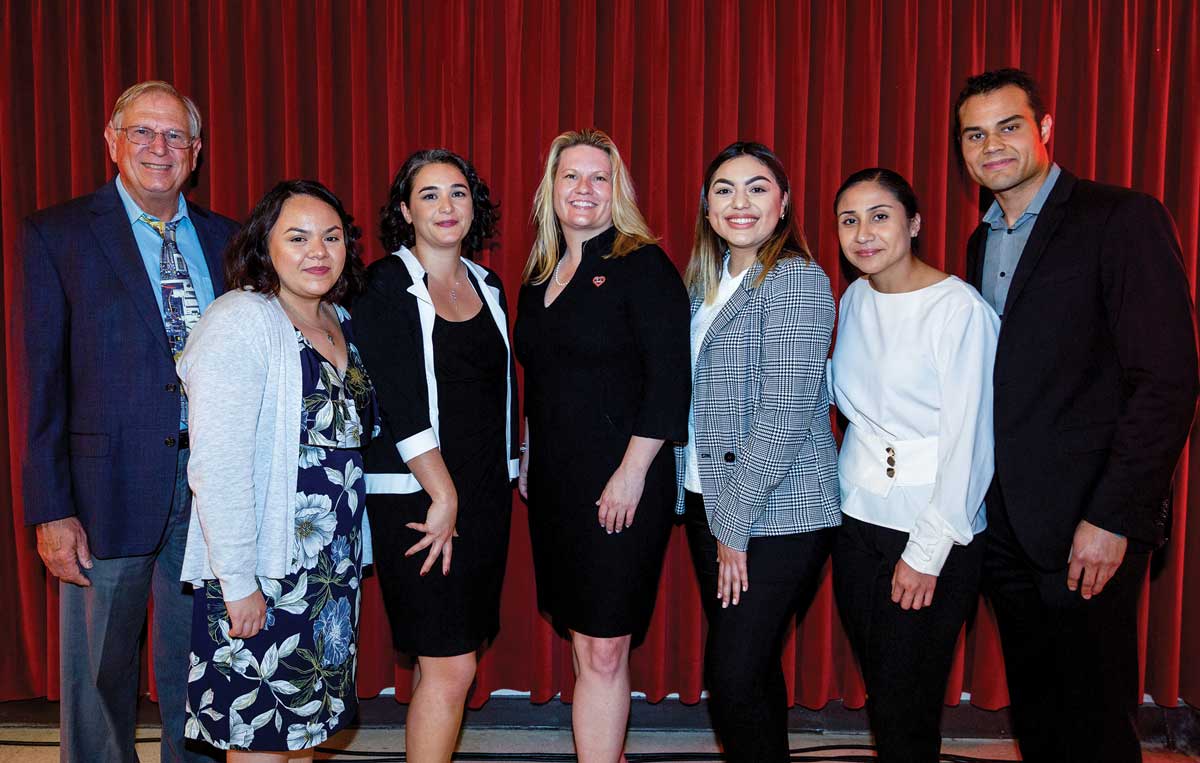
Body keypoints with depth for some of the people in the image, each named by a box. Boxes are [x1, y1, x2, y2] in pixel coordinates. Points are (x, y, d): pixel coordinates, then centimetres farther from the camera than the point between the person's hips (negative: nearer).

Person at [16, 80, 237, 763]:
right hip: (109, 490, -3)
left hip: (212, 485, 3)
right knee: (100, 680, 10)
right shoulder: (58, 235, -1)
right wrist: (50, 510, -10)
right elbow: (42, 378, -5)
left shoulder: (225, 240, 9)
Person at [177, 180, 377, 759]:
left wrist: (351, 555, 12)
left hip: (334, 567, 7)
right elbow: (216, 466, -20)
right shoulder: (241, 322, -15)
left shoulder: (340, 322, 9)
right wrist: (237, 581, -21)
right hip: (262, 573, -7)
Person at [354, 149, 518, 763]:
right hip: (418, 496, -6)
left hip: (486, 494, 6)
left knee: (442, 661, 11)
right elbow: (400, 404, -13)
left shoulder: (487, 286, 13)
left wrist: (504, 477, 10)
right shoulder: (386, 286, -6)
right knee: (451, 666, -5)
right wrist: (443, 496, -15)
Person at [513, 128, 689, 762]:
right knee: (586, 647, 13)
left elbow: (668, 380, -13)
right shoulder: (539, 277, 14)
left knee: (604, 650, -3)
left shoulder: (642, 265, -6)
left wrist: (632, 472, -17)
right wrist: (527, 461, 15)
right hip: (554, 483, 7)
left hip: (620, 484, -6)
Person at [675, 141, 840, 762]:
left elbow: (784, 416, -18)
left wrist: (735, 525, -14)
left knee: (732, 678, -5)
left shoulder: (796, 279, -13)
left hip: (775, 514, -7)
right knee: (751, 668, 16)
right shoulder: (707, 280, 11)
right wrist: (713, 518, 9)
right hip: (708, 502, 7)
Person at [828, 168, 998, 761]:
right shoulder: (855, 299, 7)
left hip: (932, 534, -6)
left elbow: (967, 441, -15)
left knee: (905, 714, 3)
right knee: (878, 692, 14)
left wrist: (926, 552, -14)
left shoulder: (959, 308, -14)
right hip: (856, 516, 6)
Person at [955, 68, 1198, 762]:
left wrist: (1114, 518, -18)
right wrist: (983, 506, 7)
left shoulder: (1124, 220, -8)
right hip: (1006, 524, 6)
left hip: (1088, 525, -6)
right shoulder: (983, 242, 14)